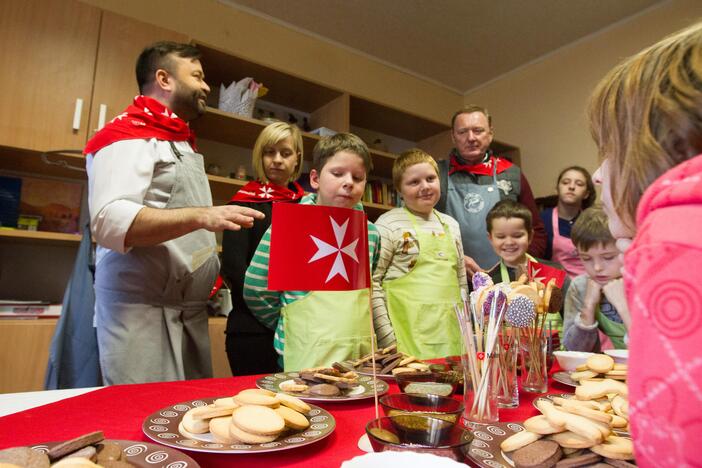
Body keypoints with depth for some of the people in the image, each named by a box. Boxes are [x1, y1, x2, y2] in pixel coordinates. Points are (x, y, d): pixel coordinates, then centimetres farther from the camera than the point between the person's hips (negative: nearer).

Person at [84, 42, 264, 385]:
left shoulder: (182, 143, 22)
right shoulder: (128, 134, -5)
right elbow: (110, 221, -21)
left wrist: (216, 263, 13)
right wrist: (201, 216, -30)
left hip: (190, 311, 8)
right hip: (142, 309, -8)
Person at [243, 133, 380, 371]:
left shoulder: (370, 233, 5)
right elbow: (255, 291, -4)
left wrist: (346, 325, 13)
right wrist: (292, 326, 3)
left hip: (362, 354, 5)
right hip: (309, 358, -4)